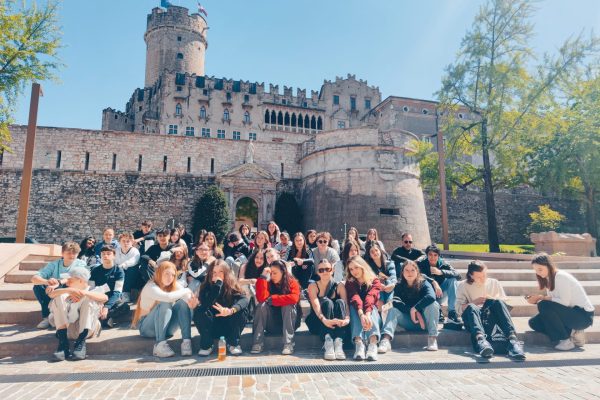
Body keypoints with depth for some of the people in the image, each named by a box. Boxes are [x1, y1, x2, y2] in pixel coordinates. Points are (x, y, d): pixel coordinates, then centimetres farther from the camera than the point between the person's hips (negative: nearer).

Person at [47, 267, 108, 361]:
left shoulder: (93, 291, 9)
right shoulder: (68, 294, 21)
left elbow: (105, 298, -17)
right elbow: (51, 294, -4)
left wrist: (84, 293, -31)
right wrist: (68, 290, -24)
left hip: (87, 329, -3)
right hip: (68, 330, 4)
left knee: (88, 298, -20)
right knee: (59, 297, -9)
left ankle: (81, 342, -28)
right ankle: (63, 342, -22)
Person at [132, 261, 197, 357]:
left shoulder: (174, 286, -2)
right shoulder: (150, 287, -19)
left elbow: (189, 300, -20)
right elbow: (168, 297, -40)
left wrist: (192, 302, -44)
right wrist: (186, 291, -27)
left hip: (165, 328, 5)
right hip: (147, 327, -5)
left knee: (183, 302, -21)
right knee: (165, 304, -31)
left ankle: (186, 341, -29)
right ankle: (160, 345, -36)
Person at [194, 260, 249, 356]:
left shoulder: (233, 285, -10)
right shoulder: (206, 286, -9)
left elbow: (244, 299, -28)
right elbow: (206, 304, -27)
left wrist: (231, 310, -46)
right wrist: (217, 284, -30)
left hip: (230, 328, 0)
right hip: (211, 329, 1)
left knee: (241, 310, -26)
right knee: (199, 311, -24)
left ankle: (233, 344, -9)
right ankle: (206, 345, -10)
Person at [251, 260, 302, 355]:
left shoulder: (292, 283, -7)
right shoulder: (268, 283, -1)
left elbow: (294, 298, -28)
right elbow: (261, 298, -21)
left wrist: (272, 299, -21)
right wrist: (263, 277, -21)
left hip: (289, 321, -2)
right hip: (271, 323, 2)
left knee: (288, 305, -29)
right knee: (262, 305, -21)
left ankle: (288, 344, -31)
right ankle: (257, 343, -24)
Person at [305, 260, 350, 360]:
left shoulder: (339, 286, 4)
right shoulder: (313, 286, -1)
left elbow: (346, 305, -13)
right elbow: (316, 305, -19)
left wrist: (347, 319, -36)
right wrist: (324, 320, -40)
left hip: (337, 324, 2)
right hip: (319, 323, -1)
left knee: (340, 302, -26)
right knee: (327, 302, -28)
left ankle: (339, 343, -39)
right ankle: (328, 342, -42)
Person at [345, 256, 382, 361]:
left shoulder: (375, 281, 0)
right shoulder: (350, 283, 2)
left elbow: (370, 298, -22)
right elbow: (355, 298, -20)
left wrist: (367, 314, -42)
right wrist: (361, 314, -40)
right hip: (356, 315, 1)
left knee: (370, 306, -31)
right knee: (354, 307, -30)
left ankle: (373, 343, -53)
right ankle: (358, 343, -50)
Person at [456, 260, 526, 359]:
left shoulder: (494, 283, 19)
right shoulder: (463, 286, 12)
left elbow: (504, 303, 15)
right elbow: (459, 308, 4)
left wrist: (494, 300, -5)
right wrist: (475, 302, -9)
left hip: (492, 318, 2)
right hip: (473, 318, -1)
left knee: (498, 302, -29)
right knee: (471, 307, -35)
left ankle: (512, 338, -49)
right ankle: (480, 339, -63)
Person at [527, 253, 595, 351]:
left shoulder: (561, 276, -19)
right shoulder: (549, 280, 7)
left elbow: (564, 302, -25)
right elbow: (552, 300, 4)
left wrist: (542, 297, -21)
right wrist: (537, 299, -13)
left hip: (584, 315, -9)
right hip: (570, 313, 9)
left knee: (544, 306, -31)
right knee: (534, 322, -4)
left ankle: (566, 340, -14)